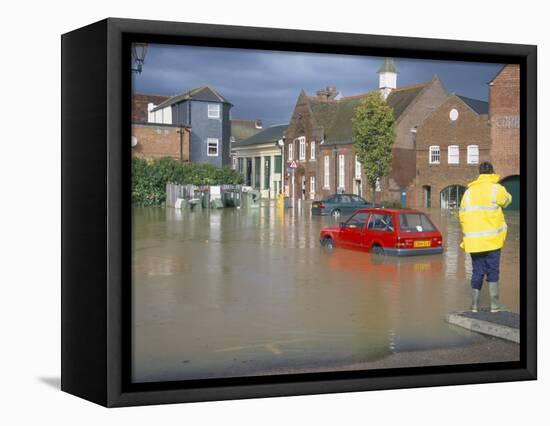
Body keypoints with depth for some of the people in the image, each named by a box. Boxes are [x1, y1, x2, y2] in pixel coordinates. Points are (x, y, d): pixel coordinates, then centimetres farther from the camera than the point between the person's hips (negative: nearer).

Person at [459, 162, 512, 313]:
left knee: (477, 272, 9)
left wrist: (466, 235, 18)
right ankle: (494, 304, 3)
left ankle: (475, 305, 8)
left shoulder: (469, 191, 9)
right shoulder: (496, 189, -6)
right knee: (493, 270, 3)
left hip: (473, 239, 4)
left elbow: (462, 215, 9)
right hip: (491, 238, -4)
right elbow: (507, 200, 13)